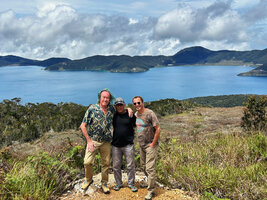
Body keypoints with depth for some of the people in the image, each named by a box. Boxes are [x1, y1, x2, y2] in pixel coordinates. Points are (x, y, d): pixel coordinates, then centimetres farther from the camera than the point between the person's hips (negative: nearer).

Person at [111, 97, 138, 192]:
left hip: (128, 144, -2)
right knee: (116, 166, 10)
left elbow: (135, 126, 10)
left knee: (130, 165, 4)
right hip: (116, 145, 2)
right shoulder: (113, 115, 5)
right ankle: (118, 183, 27)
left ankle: (131, 183, 22)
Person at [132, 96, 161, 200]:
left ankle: (150, 191, 8)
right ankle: (150, 182, 40)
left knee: (150, 168, -5)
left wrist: (153, 143, -15)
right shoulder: (136, 114, 5)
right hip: (141, 145, 7)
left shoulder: (150, 113, -16)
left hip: (150, 145, -7)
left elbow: (158, 129, -16)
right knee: (143, 166, 18)